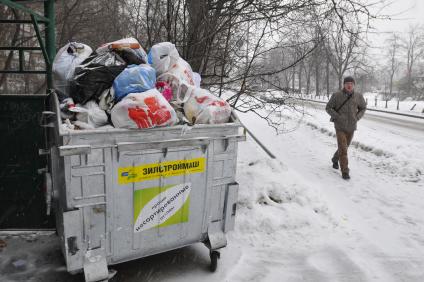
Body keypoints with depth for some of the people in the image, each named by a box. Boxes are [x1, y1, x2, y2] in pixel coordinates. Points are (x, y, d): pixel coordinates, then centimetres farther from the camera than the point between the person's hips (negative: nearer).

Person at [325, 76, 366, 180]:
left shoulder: (358, 96, -4)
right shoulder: (336, 95, -11)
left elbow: (363, 108, 11)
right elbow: (328, 108, -5)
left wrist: (357, 118, -6)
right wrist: (337, 117, -18)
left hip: (351, 127, 4)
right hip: (340, 127, -3)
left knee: (344, 147, 19)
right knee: (343, 149, -12)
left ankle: (335, 159, 48)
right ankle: (345, 172, -4)